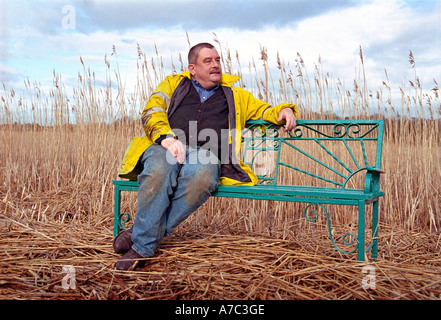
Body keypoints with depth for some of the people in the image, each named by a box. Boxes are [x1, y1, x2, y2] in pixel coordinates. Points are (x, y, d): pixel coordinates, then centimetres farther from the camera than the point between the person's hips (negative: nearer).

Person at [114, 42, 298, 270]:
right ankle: (142, 248, -30)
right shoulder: (173, 84, 26)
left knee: (202, 174, -39)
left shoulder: (235, 96, 32)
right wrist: (165, 137, -10)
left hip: (204, 152, 1)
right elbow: (151, 112, 11)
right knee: (159, 171, -39)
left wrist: (283, 110, 14)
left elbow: (264, 110, 38)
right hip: (165, 147, 0)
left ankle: (142, 236, -30)